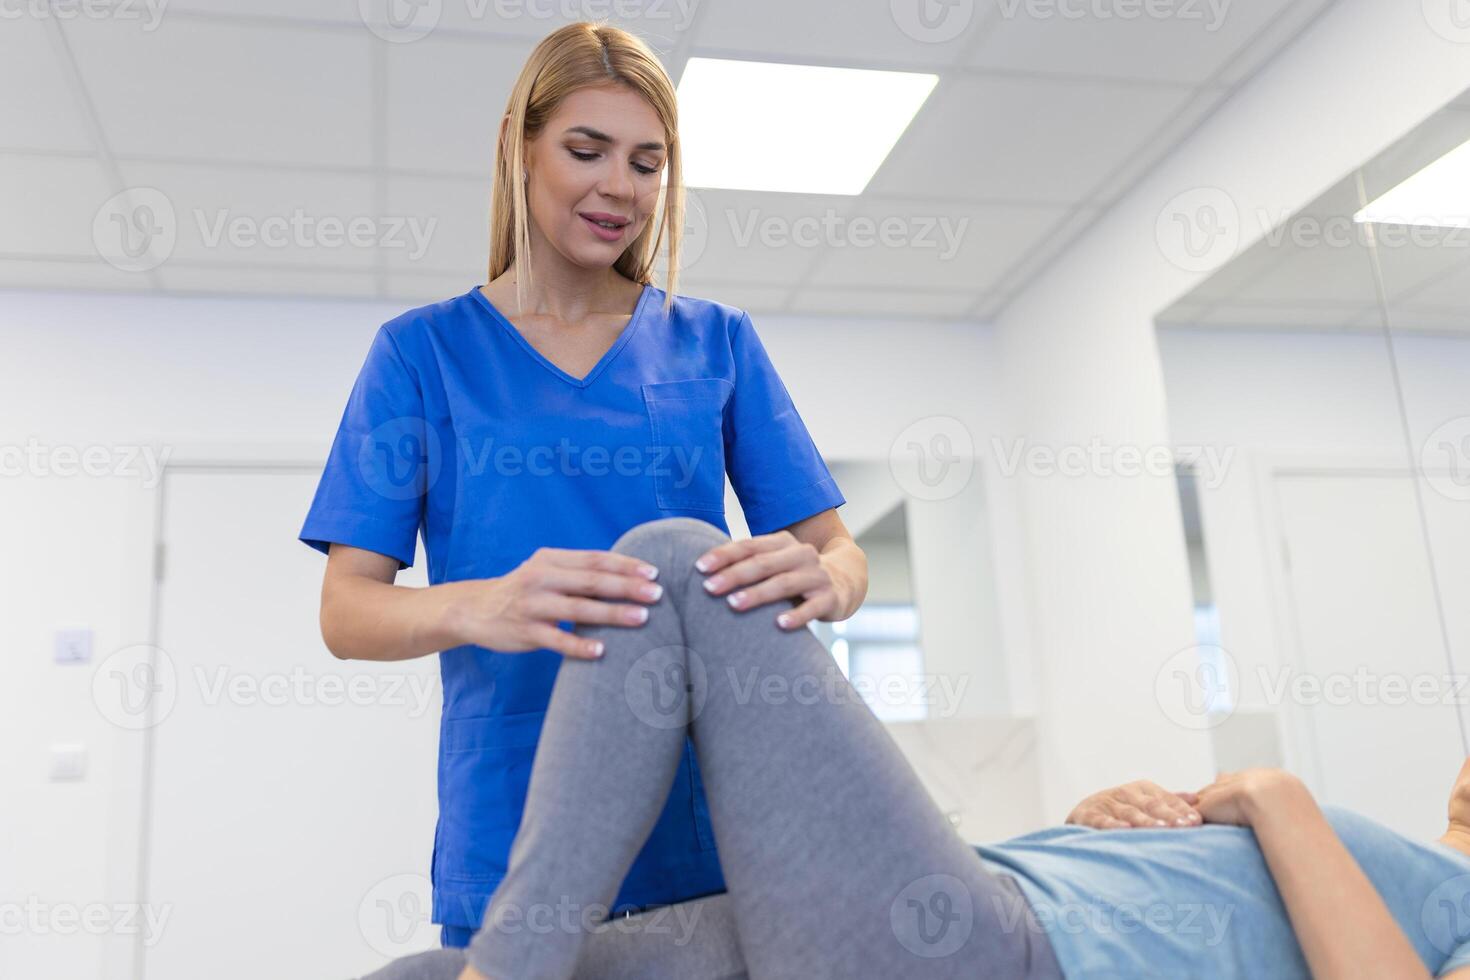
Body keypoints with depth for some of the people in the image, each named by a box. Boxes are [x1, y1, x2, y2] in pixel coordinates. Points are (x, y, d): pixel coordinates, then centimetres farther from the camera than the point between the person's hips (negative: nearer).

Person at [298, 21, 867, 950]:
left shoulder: (718, 342, 7)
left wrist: (819, 579, -22)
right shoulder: (424, 352, 4)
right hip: (511, 852, -1)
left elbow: (838, 549, 3)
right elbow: (347, 608, -4)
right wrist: (478, 607, -26)